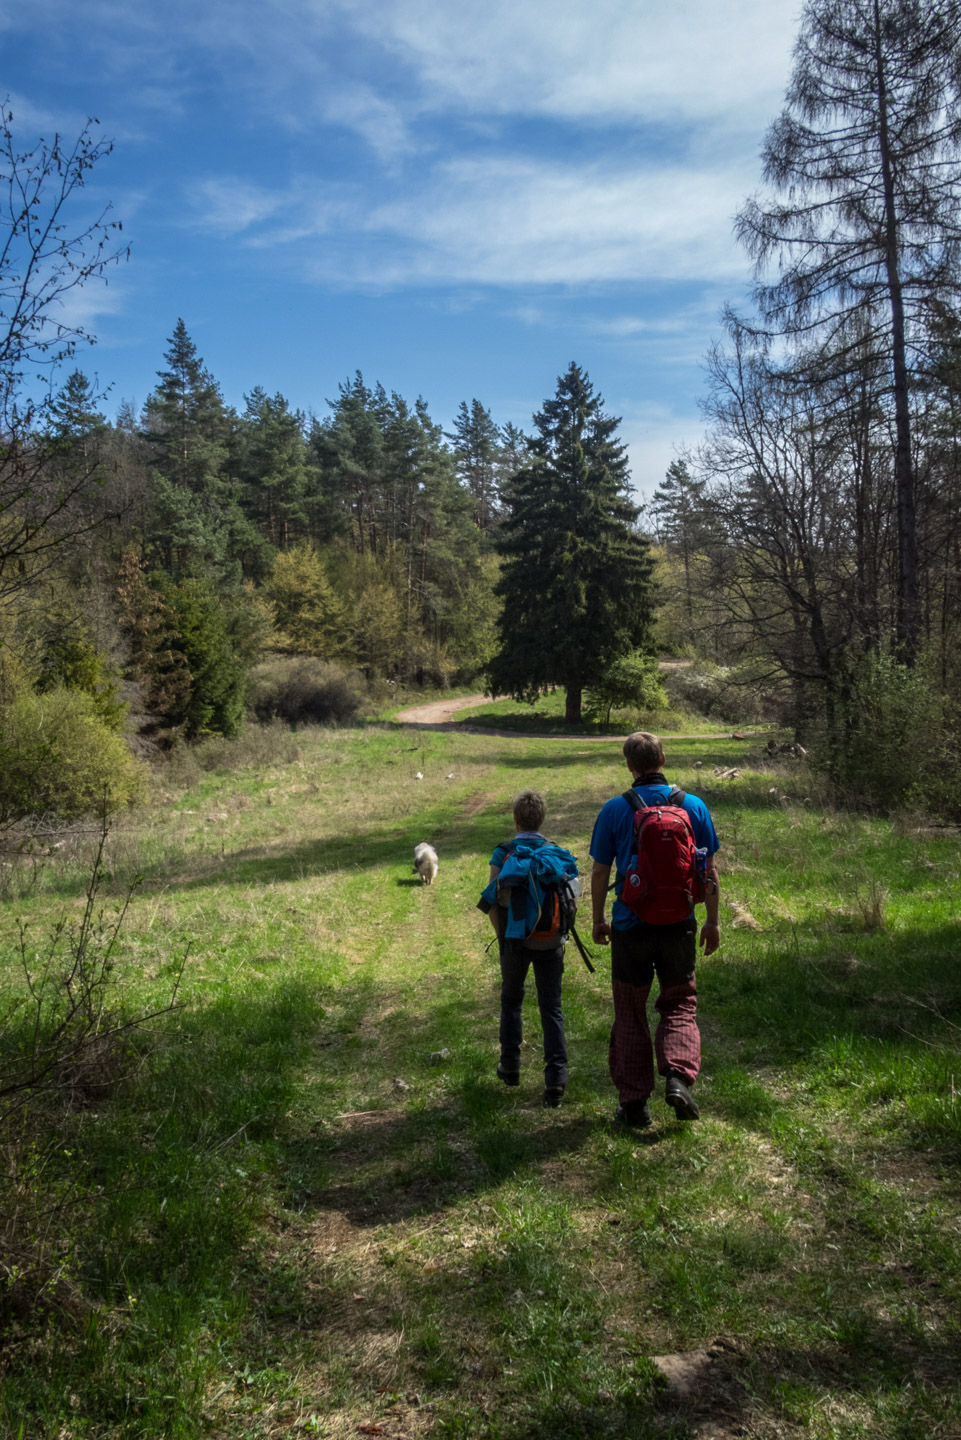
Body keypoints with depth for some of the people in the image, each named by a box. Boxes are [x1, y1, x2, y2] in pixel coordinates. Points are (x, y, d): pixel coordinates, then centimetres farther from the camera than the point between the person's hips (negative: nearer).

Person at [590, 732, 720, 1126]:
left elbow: (600, 873, -1)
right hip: (679, 925, 1)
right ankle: (678, 1076, -6)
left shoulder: (614, 810, -6)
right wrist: (712, 921, 13)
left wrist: (598, 921, 12)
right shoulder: (694, 806, -1)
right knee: (680, 1006, 16)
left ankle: (634, 1102, 16)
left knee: (630, 1014, 11)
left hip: (630, 927, -1)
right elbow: (709, 871, 3)